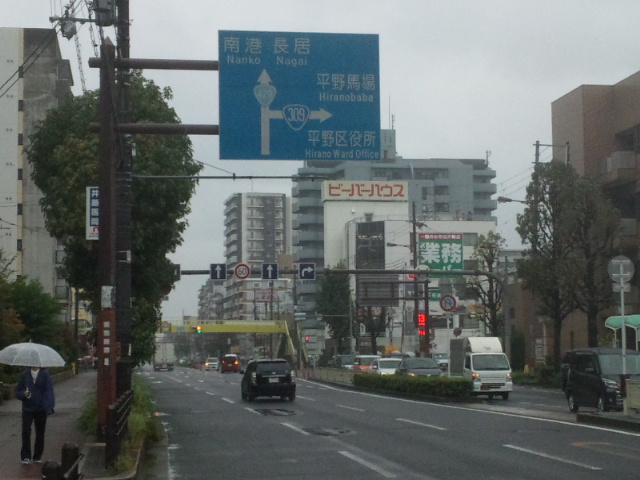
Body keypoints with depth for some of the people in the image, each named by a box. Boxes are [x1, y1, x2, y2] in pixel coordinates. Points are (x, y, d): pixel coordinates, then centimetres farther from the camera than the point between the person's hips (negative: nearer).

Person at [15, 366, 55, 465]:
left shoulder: (45, 374, -3)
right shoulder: (25, 374, 3)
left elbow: (49, 391, -9)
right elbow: (18, 391, 8)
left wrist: (49, 406, -22)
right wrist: (24, 394, -15)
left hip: (41, 409, 0)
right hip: (27, 408, 1)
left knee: (40, 433, 7)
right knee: (26, 431, -9)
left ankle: (37, 456, 20)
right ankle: (25, 456, 1)